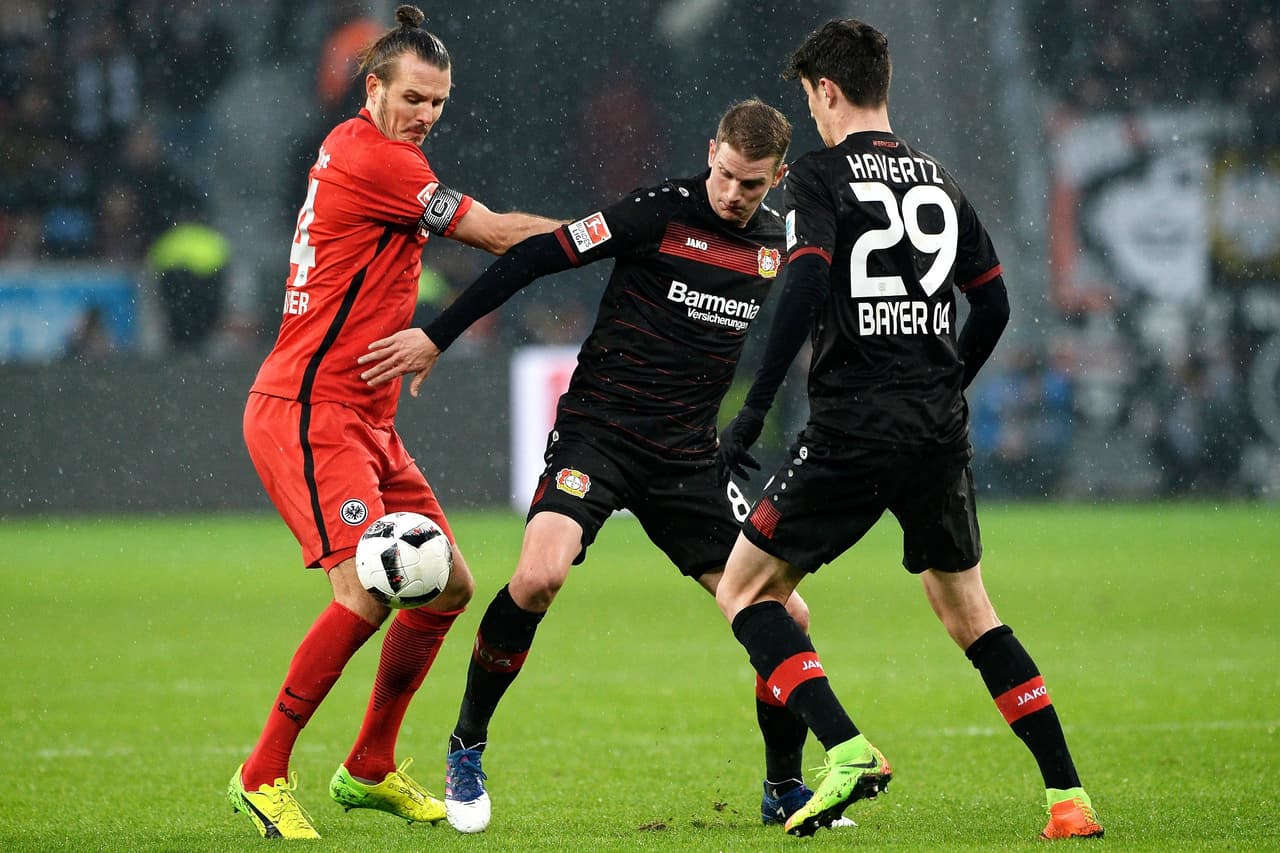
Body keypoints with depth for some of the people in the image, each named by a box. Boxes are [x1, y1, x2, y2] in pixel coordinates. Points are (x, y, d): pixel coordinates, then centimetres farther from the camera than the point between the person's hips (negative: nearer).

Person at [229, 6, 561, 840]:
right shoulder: (368, 158, -14)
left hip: (363, 418, 11)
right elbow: (498, 234, -11)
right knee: (366, 592, -22)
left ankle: (370, 769, 22)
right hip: (310, 414, -11)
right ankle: (264, 776, -11)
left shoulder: (358, 150, 16)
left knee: (449, 585, 11)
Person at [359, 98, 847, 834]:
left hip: (688, 460, 5)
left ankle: (785, 789, 18)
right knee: (539, 576, -29)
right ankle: (467, 748, -7)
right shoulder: (660, 215, -12)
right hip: (599, 434, -5)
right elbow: (536, 257, -12)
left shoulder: (775, 244, 5)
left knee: (786, 618, -3)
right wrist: (435, 338, -14)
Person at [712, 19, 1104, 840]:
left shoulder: (821, 175, -4)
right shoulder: (938, 178, 14)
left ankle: (848, 751, -12)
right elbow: (994, 304, 16)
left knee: (745, 589, 7)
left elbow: (806, 288, -18)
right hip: (940, 431, 6)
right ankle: (1068, 795, 10)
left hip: (851, 430, -6)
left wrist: (754, 412, -15)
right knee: (968, 610, 19)